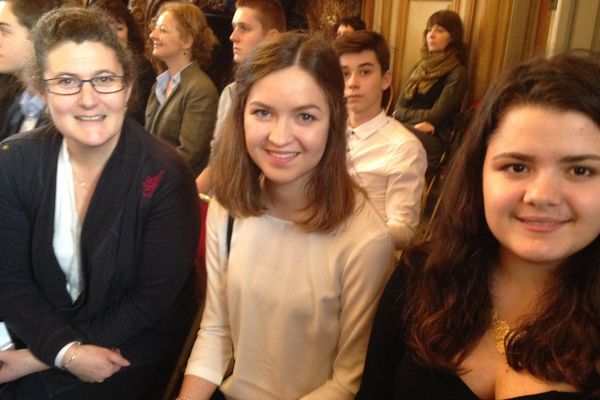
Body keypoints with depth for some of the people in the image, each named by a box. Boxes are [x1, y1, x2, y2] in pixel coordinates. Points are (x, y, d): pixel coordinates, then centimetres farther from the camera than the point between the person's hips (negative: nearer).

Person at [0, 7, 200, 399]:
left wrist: (42, 360, -16)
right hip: (42, 334, 4)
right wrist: (66, 350, -20)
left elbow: (154, 298, -17)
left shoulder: (166, 174, -18)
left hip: (133, 350, -3)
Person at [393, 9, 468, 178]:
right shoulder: (419, 67, 20)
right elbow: (399, 107, 11)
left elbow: (435, 117, -8)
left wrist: (406, 114, 1)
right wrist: (417, 119, -7)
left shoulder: (457, 73, 0)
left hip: (432, 139, -5)